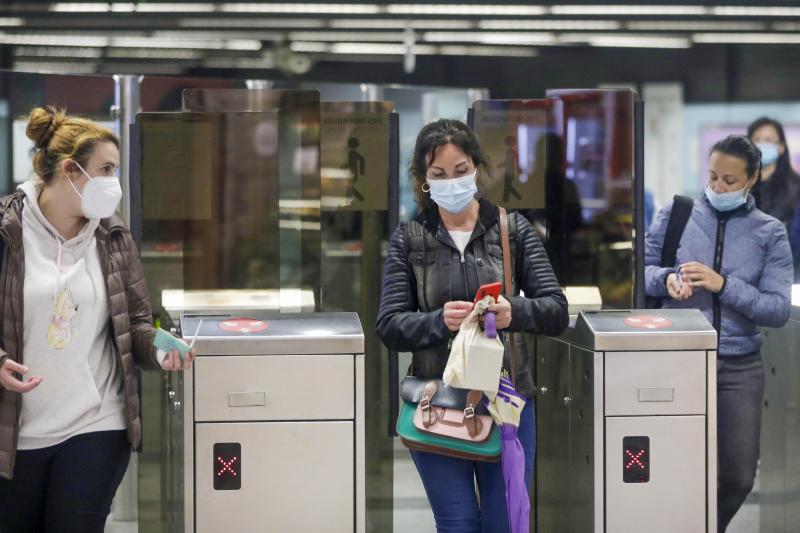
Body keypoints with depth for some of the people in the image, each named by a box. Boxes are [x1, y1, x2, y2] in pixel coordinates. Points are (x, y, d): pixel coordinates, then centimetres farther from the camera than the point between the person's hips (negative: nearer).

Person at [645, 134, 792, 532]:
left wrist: (723, 284, -18)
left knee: (738, 476, 5)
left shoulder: (770, 234, 3)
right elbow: (640, 268, 5)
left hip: (739, 368, 1)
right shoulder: (675, 215, 3)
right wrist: (667, 278, -17)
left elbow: (778, 310, -4)